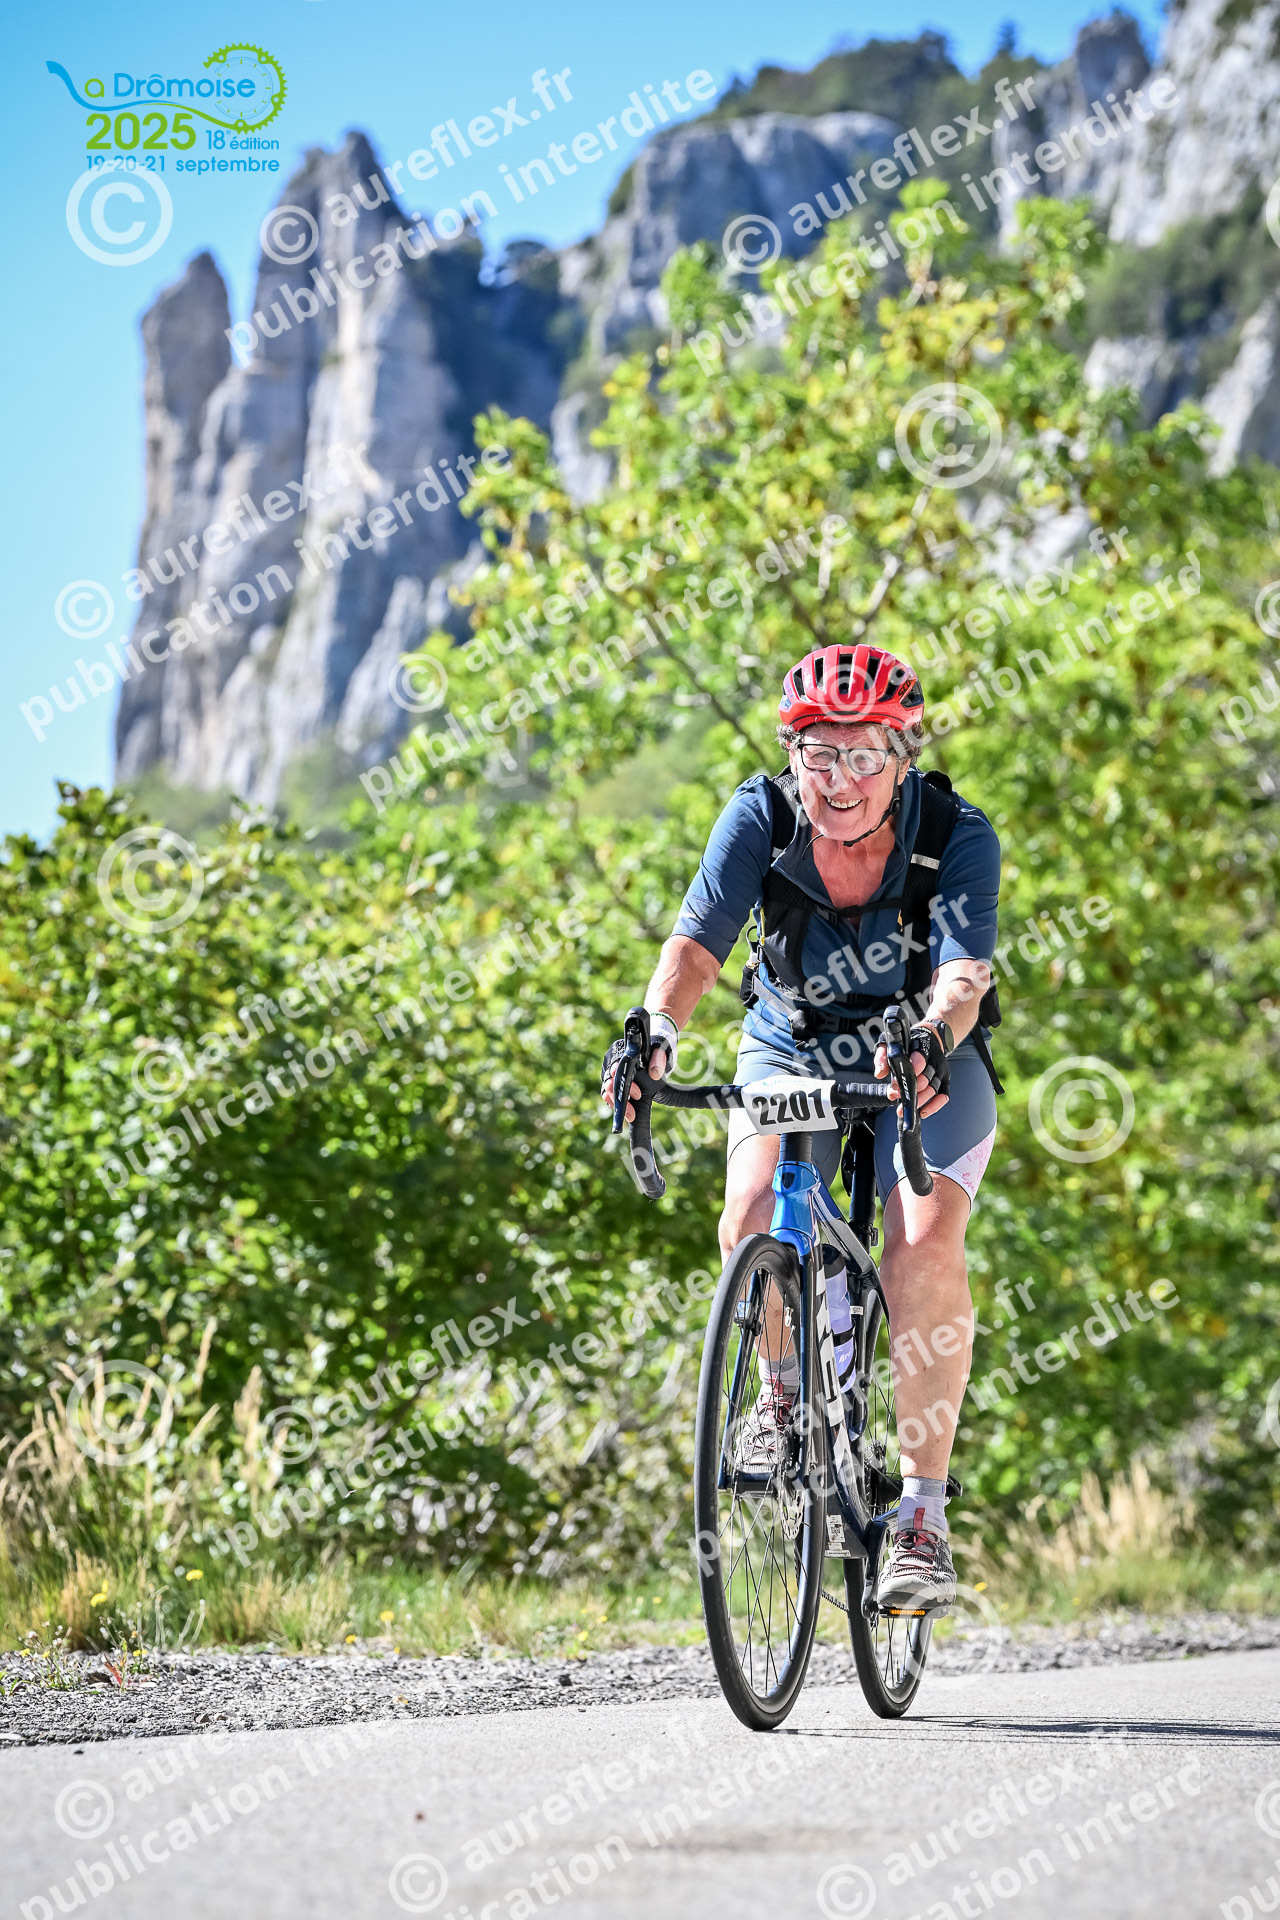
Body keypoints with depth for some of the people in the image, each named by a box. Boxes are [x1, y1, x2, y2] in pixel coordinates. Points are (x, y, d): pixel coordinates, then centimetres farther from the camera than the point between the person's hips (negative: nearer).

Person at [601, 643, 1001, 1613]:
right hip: (795, 1049, 2)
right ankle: (789, 1381, 7)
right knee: (754, 1214, -26)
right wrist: (658, 1027, -50)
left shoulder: (957, 836, -24)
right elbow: (698, 939, -30)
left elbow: (963, 971, -36)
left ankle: (925, 1517, -16)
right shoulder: (761, 819, -20)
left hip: (926, 1060, -2)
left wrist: (933, 1037, -58)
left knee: (925, 1245, -25)